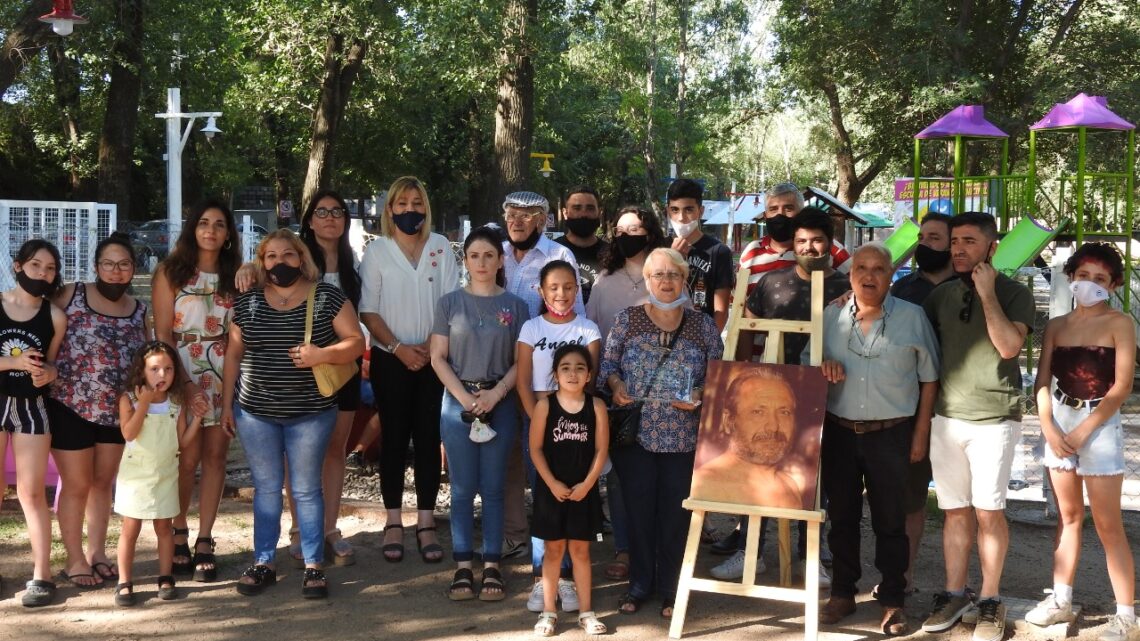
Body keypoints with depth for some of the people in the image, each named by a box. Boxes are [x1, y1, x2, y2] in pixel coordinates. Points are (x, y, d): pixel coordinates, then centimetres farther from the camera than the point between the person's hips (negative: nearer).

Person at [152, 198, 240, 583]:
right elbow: (162, 333, -4)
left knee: (215, 457, 2)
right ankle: (178, 535, 14)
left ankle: (204, 542, 8)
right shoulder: (171, 272, 2)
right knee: (187, 459, -5)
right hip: (183, 372, -3)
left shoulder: (236, 275, 11)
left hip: (224, 374, 3)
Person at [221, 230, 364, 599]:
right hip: (255, 413, 2)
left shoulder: (327, 297, -2)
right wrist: (227, 404, 8)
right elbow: (234, 355, 10)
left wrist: (322, 354, -20)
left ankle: (313, 567, 12)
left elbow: (356, 341, -3)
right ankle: (263, 564, 18)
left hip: (310, 413, -2)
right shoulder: (247, 302, 5)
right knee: (266, 488, 10)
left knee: (306, 490, 5)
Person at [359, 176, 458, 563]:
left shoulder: (441, 248, 5)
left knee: (428, 438, 2)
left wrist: (431, 346, -9)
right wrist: (399, 348, -11)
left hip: (434, 358, 1)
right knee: (394, 438, 2)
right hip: (391, 358, -1)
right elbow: (368, 311, -1)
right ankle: (393, 524, 9)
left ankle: (426, 523, 7)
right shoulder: (377, 251, 2)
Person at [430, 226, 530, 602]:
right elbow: (438, 358, 1)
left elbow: (521, 361, 2)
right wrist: (464, 397, -10)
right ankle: (463, 567, 7)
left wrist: (495, 394, -12)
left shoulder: (515, 306, 4)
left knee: (493, 488, 3)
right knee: (463, 488, 2)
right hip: (458, 401, 0)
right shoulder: (450, 303, 5)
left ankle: (492, 567, 8)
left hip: (500, 402, 0)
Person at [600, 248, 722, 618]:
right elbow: (608, 363, 7)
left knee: (675, 514, 6)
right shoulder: (627, 320, 2)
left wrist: (700, 395, -14)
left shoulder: (703, 325, 3)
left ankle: (671, 590, 21)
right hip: (635, 434, 0)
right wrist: (615, 385, -13)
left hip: (684, 438, 0)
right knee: (639, 512, 7)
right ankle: (639, 586, 23)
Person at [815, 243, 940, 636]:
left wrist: (921, 434, -1)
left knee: (890, 520, 3)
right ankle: (842, 594, 22)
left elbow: (928, 379, 2)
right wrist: (822, 367, -9)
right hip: (838, 432, 3)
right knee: (842, 516, 10)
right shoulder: (830, 317, 6)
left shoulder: (912, 317, -1)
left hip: (891, 434, -3)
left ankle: (892, 601, 13)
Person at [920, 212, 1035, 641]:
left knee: (988, 511, -2)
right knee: (955, 511, 7)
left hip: (994, 418, -4)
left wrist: (987, 294, -15)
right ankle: (954, 593, 17)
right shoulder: (940, 296, 10)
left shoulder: (1014, 294, -1)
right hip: (946, 417, 4)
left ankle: (991, 600, 10)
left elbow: (1009, 346, -16)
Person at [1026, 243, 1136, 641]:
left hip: (1100, 423, -5)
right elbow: (1042, 382, 6)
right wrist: (1048, 427, -8)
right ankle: (1061, 601, 20)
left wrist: (1083, 430, -13)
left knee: (1107, 524, -5)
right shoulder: (1057, 326, 8)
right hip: (1059, 421, 5)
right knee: (1068, 516, 13)